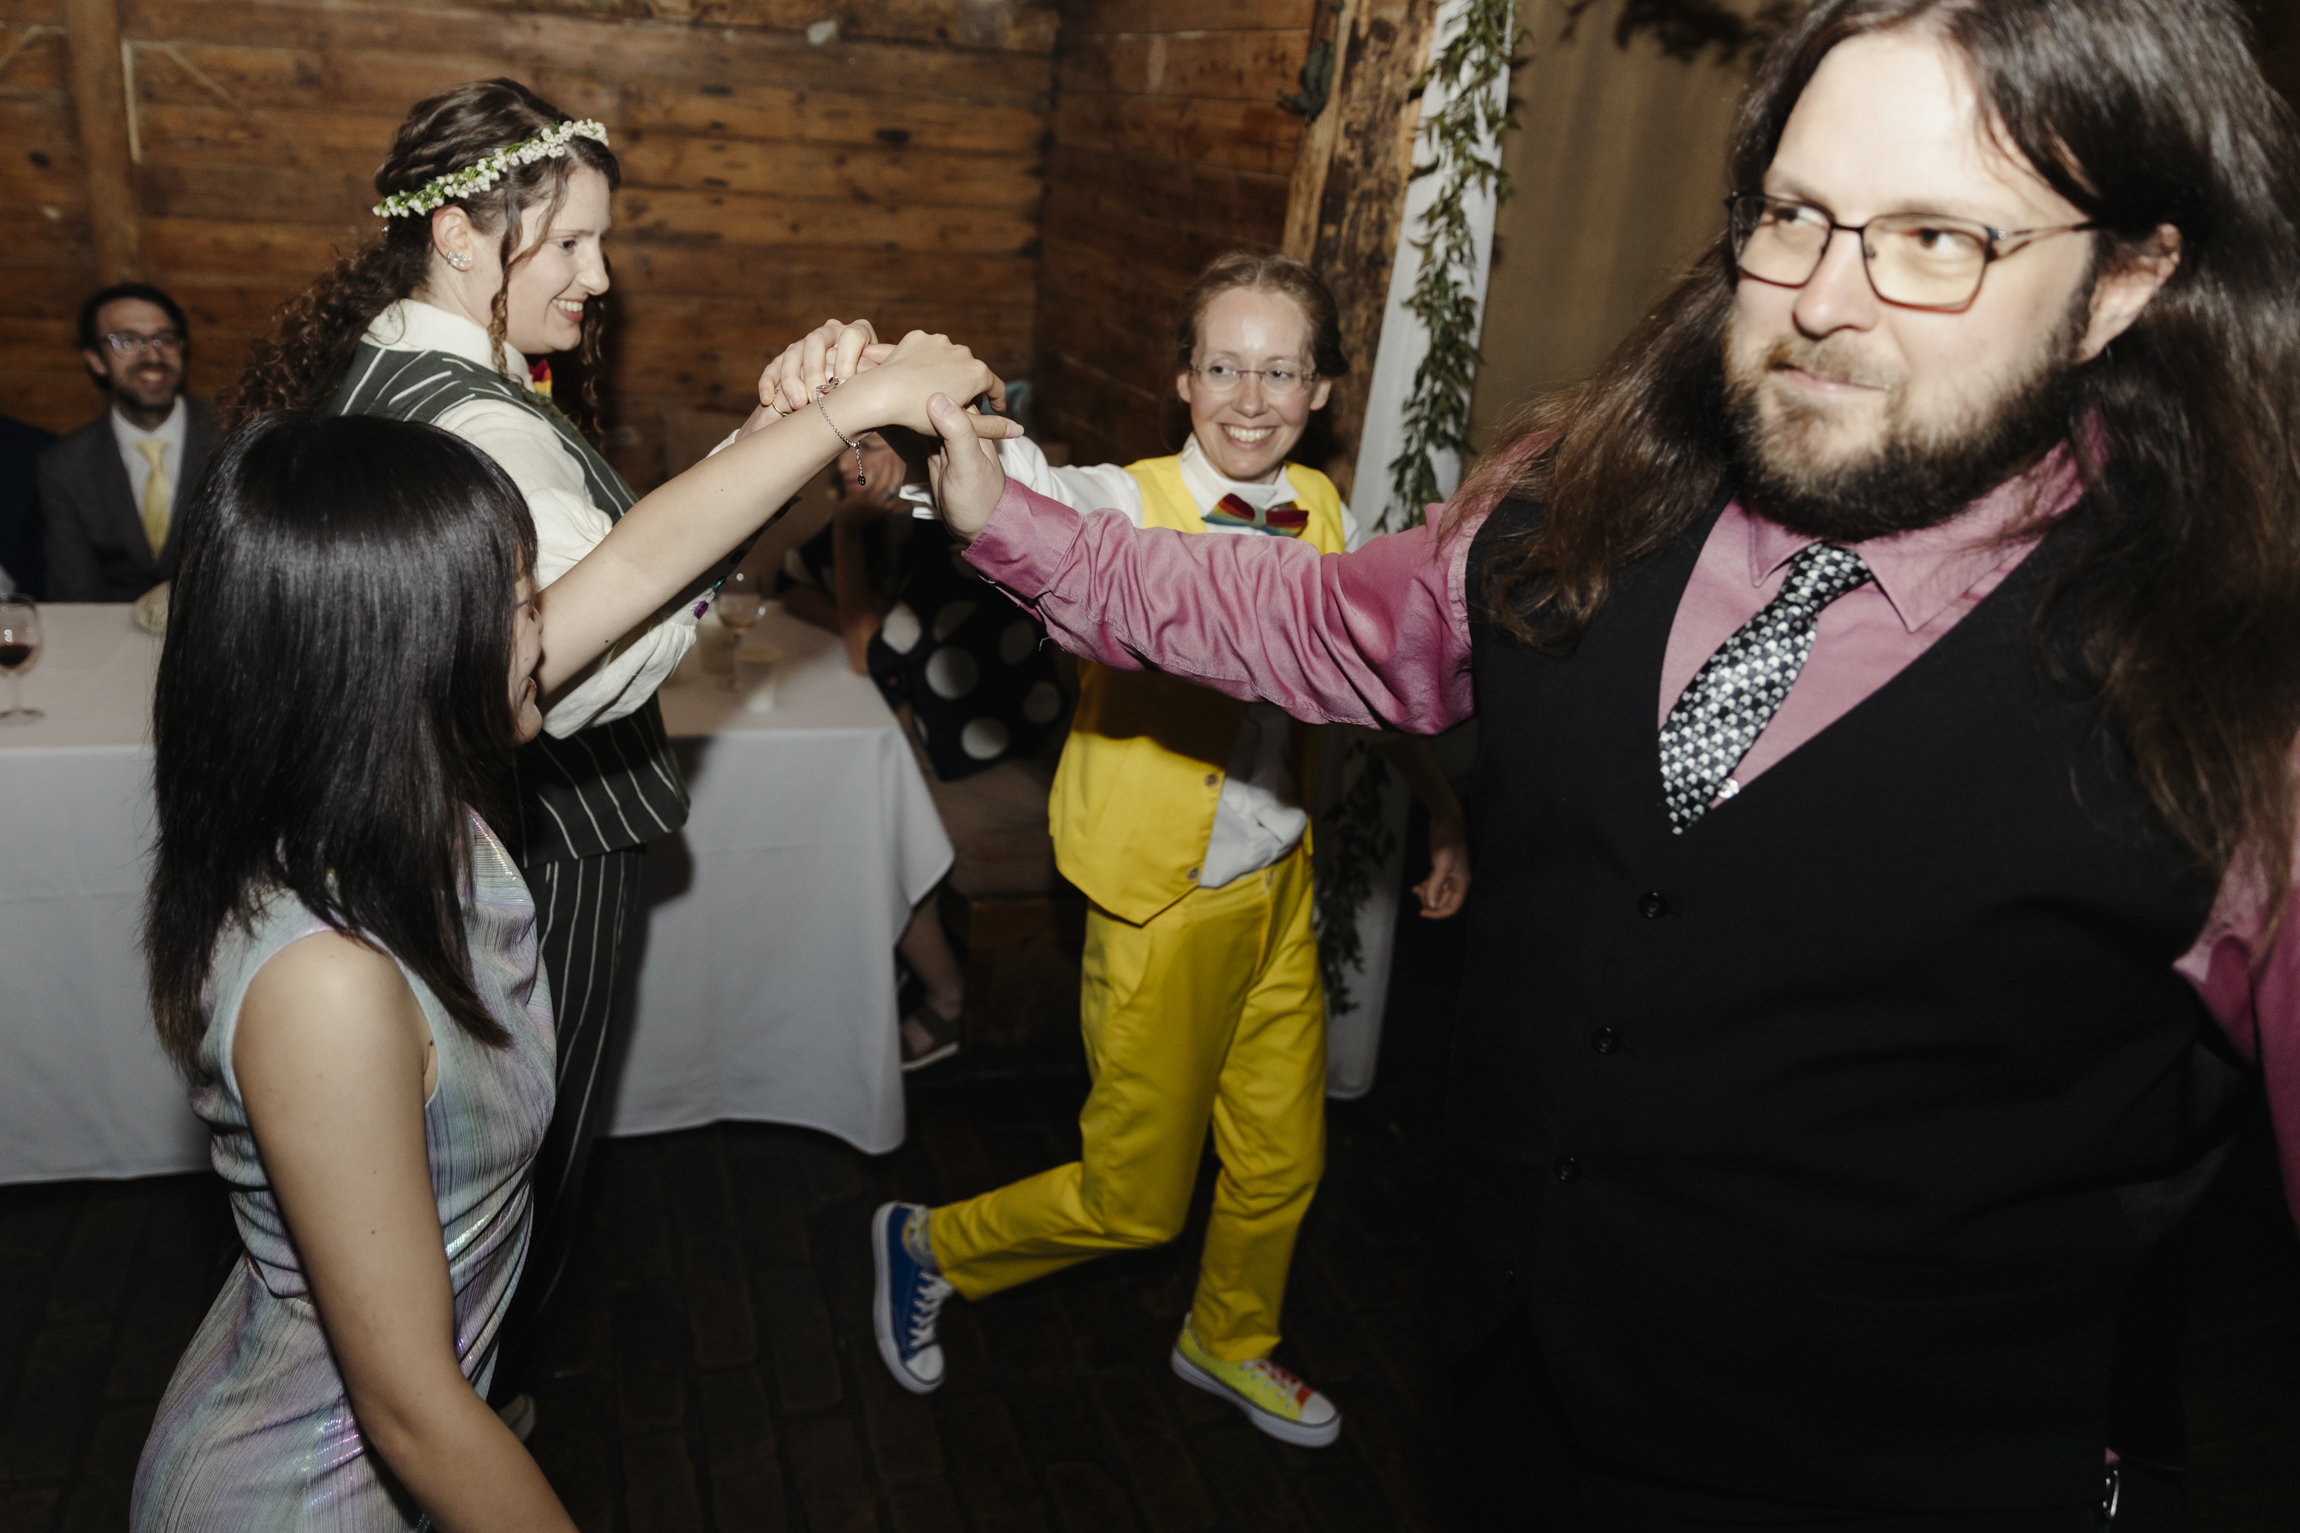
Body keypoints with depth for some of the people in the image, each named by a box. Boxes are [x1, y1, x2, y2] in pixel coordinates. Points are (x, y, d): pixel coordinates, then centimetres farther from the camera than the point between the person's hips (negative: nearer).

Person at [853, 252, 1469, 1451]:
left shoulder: (1323, 515, 0)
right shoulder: (1128, 504, -18)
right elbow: (1013, 483, -38)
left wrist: (1441, 810, 14)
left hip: (1281, 890, 6)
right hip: (1165, 906, -5)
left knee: (1282, 1161, 21)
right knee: (1135, 1201, 9)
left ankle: (1231, 1345, 50)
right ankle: (929, 1246, 37)